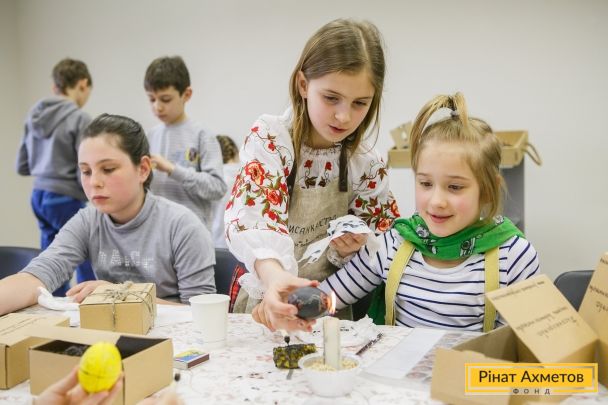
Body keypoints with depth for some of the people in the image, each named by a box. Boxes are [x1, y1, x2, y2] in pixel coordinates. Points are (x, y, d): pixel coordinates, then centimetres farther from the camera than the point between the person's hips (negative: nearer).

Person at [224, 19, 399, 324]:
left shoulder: (367, 165, -3)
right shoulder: (268, 138, -12)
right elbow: (255, 215, -27)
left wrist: (351, 250, -18)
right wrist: (273, 274, -47)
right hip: (267, 296, -2)